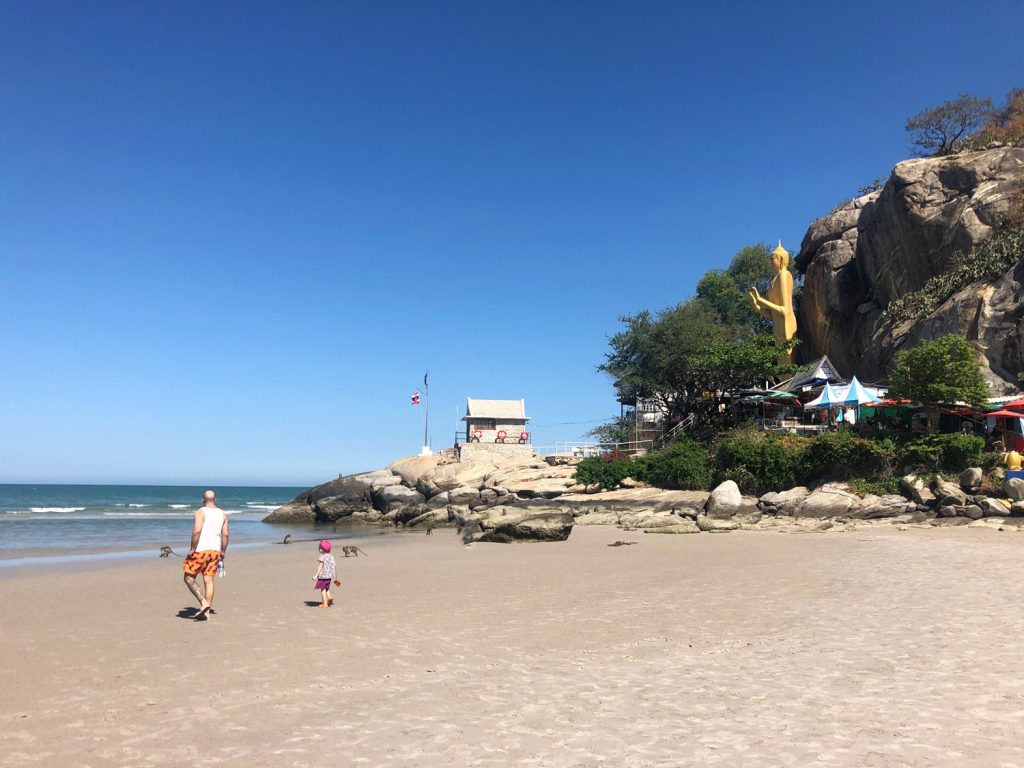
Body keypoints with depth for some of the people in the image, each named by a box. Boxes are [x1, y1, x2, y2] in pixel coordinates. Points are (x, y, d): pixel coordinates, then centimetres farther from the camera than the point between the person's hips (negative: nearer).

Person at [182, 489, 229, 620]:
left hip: (201, 551, -5)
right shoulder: (222, 514, 9)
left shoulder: (200, 512, -7)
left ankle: (204, 602, -8)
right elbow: (225, 535, 8)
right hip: (215, 551, 5)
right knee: (209, 581, 7)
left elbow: (197, 531, -20)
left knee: (189, 579, 7)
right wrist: (223, 552, 16)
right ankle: (206, 612, 8)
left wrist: (192, 548, -12)